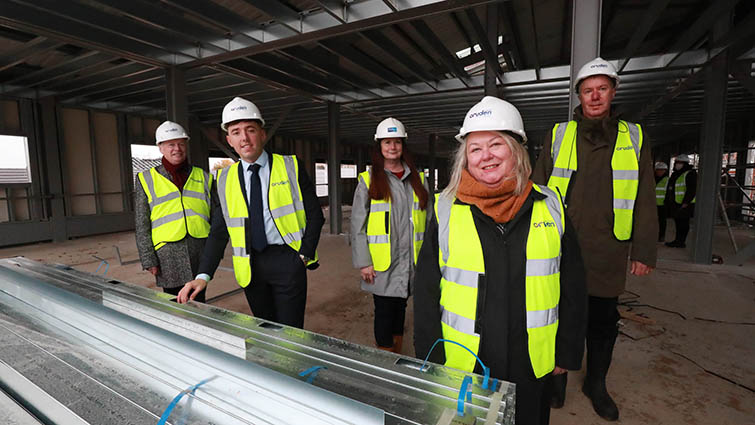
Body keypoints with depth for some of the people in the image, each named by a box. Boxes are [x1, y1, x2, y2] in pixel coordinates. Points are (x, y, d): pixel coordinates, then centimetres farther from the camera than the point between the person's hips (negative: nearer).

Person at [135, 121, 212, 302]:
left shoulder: (203, 177, 13)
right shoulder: (146, 180, 8)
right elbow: (141, 226, 5)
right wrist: (149, 260, -2)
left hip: (201, 250, 2)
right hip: (169, 255, -1)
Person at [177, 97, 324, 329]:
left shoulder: (291, 166, -2)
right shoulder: (225, 179, 6)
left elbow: (315, 215, 0)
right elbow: (218, 231, 6)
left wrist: (305, 255, -8)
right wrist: (203, 275, -4)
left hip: (287, 260, -3)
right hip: (250, 267, 3)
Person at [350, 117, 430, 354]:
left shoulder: (417, 179, 9)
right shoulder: (369, 180, -1)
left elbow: (429, 221, 11)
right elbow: (357, 225, -4)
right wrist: (363, 262, -10)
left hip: (410, 263, 4)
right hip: (382, 265, -3)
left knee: (400, 309, 17)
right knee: (384, 313, 3)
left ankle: (398, 357, 35)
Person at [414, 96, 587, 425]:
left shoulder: (550, 207, -2)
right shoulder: (446, 211, -8)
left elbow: (573, 286, 5)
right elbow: (426, 292, -4)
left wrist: (567, 353, 5)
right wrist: (431, 361, -3)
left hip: (532, 366, 2)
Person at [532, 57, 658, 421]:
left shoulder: (634, 138, 6)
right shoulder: (558, 135, 3)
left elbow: (645, 200, 6)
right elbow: (537, 190, 4)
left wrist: (644, 251, 2)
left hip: (607, 254, 1)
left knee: (603, 323, 15)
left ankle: (596, 384, 37)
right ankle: (557, 376, 34)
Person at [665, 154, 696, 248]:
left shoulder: (690, 174, -10)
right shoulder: (674, 174, 17)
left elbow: (692, 190, -16)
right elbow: (670, 190, 24)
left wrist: (685, 203, -19)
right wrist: (668, 201, 21)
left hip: (685, 205, -9)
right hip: (675, 204, 9)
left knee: (683, 223, -3)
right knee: (678, 223, 13)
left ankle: (682, 242, 2)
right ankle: (678, 240, 20)